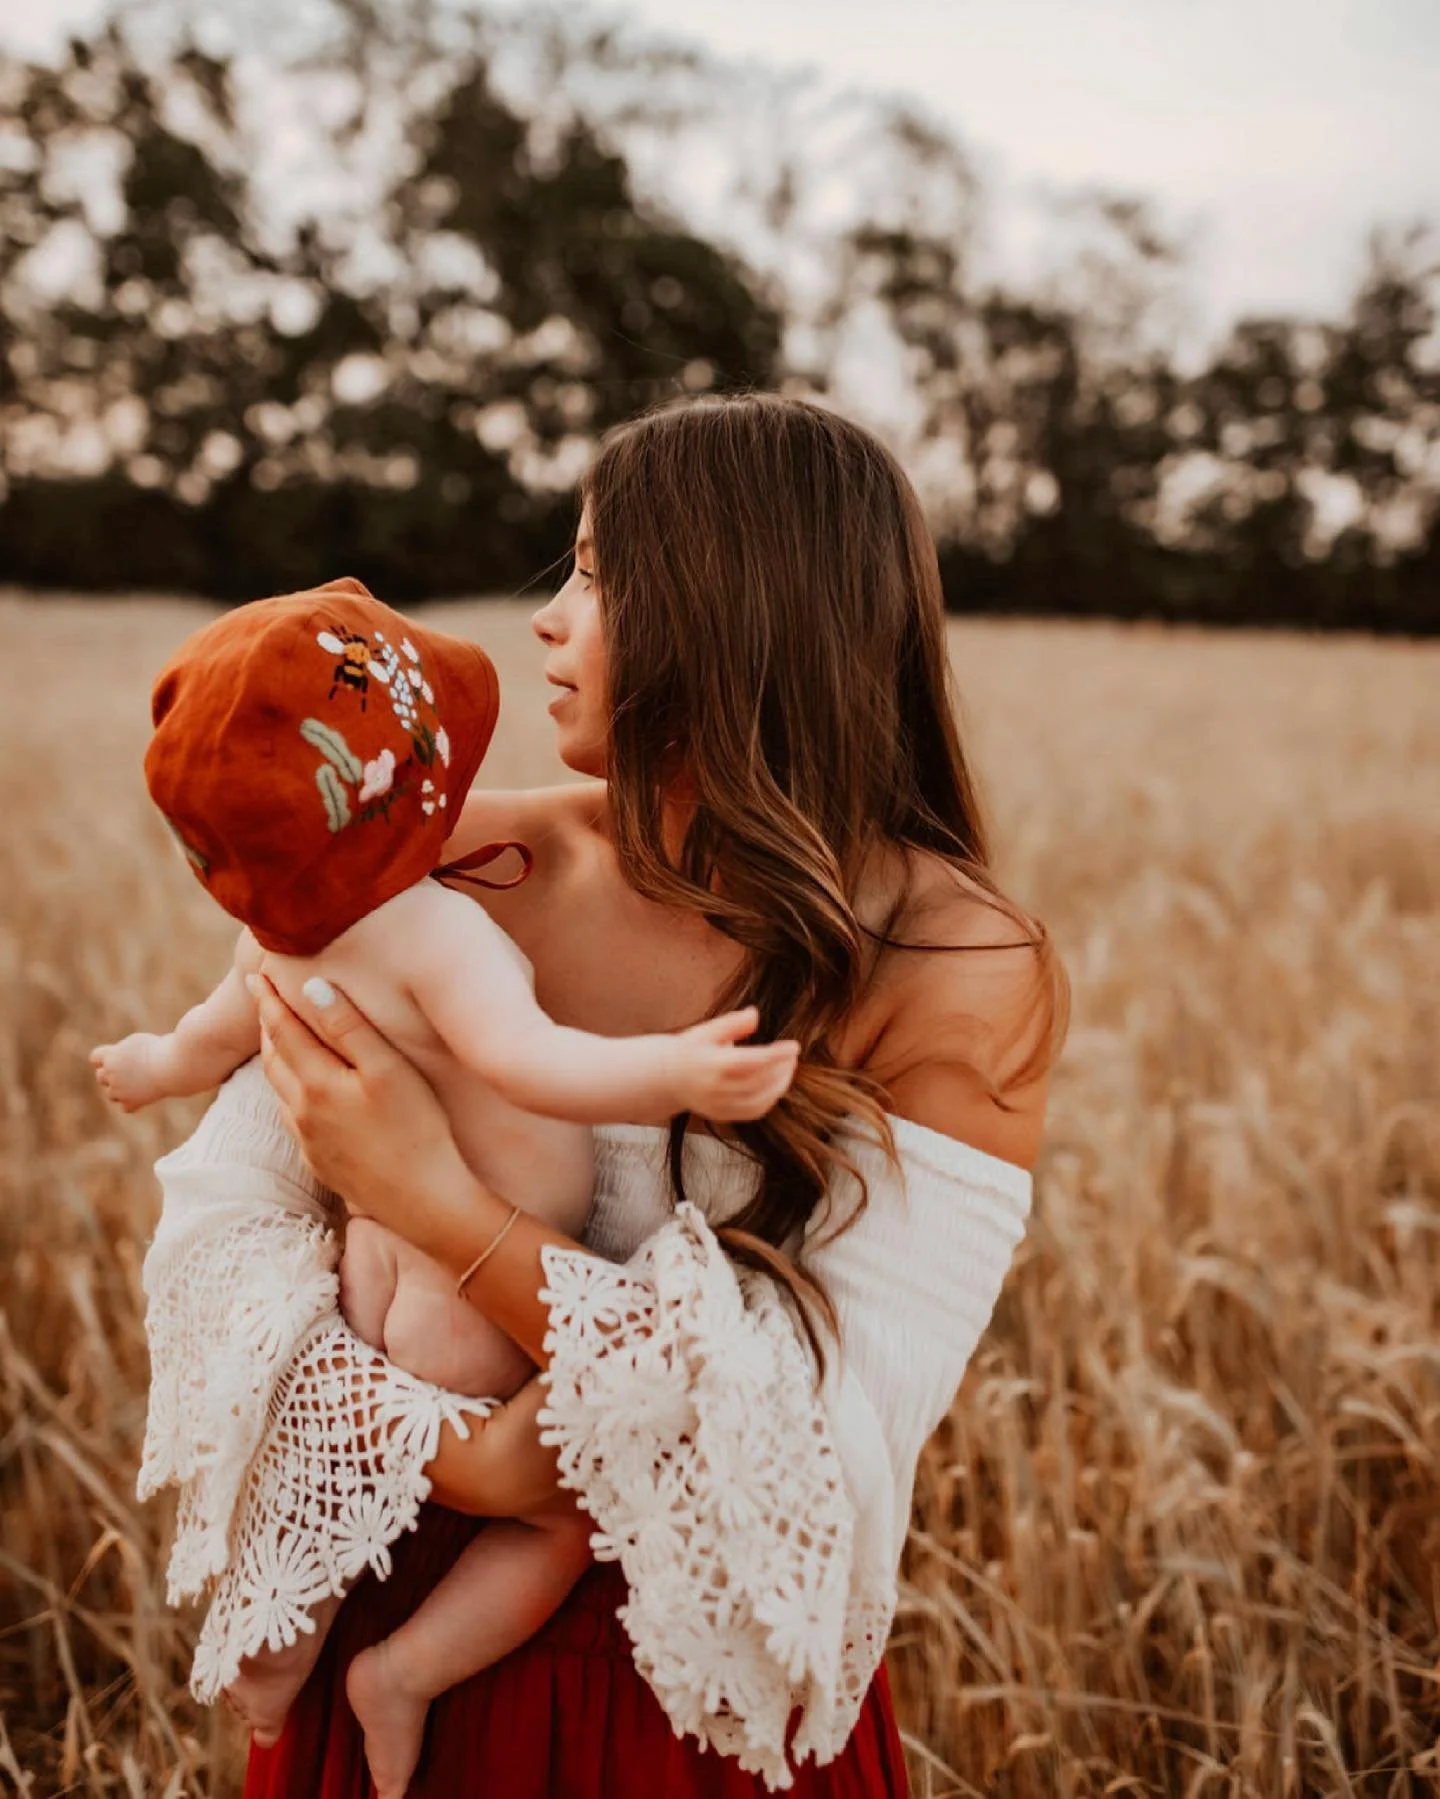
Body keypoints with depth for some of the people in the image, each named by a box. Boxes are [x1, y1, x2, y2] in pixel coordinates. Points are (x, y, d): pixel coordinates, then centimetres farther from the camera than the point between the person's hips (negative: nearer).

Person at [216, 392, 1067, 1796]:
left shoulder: (964, 971, -20)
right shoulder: (509, 859, -10)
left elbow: (845, 1434, -24)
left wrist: (435, 1198, -30)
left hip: (699, 1677, -2)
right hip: (424, 1609, 3)